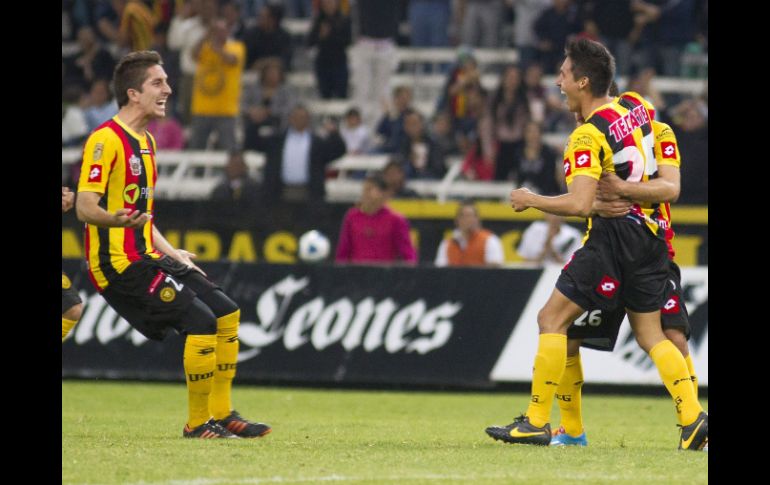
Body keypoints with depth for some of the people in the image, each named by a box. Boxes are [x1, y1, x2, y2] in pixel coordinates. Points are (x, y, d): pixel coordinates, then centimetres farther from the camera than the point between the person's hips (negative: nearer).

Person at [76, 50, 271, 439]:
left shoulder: (145, 142, 18)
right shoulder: (106, 140, -13)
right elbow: (85, 207, -21)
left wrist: (171, 253, 23)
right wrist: (118, 219, -39)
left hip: (145, 258, 10)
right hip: (117, 263, -10)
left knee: (226, 311, 7)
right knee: (201, 318, -19)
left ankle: (222, 415, 15)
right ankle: (197, 424, -8)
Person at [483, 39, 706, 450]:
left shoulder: (587, 137, -15)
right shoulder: (637, 105, 7)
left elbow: (579, 204, -23)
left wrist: (530, 200, -9)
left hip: (613, 234, -8)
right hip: (651, 235, 8)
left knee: (551, 319, -1)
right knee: (650, 335, 13)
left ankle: (536, 421, -3)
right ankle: (693, 419, 0)